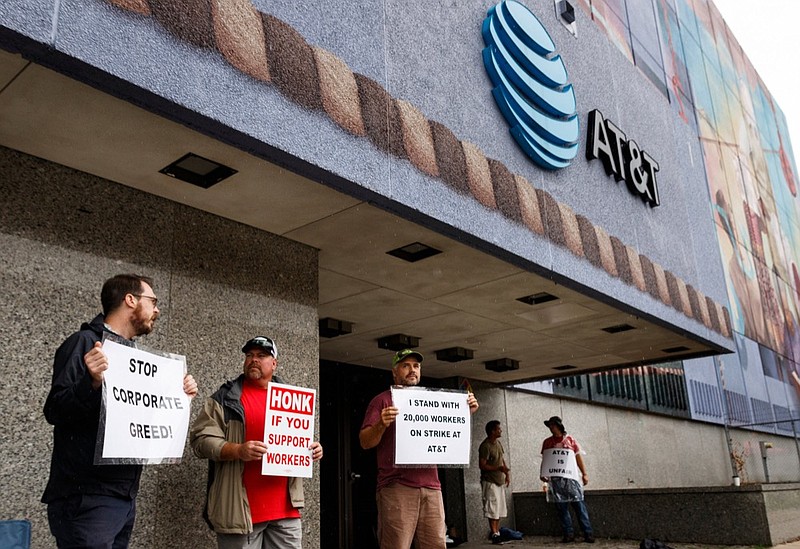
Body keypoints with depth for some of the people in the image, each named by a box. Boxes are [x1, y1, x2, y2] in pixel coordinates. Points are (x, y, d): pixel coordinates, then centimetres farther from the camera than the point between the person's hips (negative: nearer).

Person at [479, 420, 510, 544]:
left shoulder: (498, 443, 10)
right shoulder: (485, 446, -17)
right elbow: (482, 465, -21)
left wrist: (507, 473, 8)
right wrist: (499, 468, -26)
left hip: (500, 481, 9)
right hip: (490, 482, -8)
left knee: (499, 509, 11)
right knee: (492, 509, -6)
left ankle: (496, 532, 20)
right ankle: (494, 534, 0)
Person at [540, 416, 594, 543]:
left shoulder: (570, 440, 7)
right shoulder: (547, 442, 10)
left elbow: (578, 457, 8)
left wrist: (584, 474, 3)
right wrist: (543, 474, -2)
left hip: (571, 477, -2)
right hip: (555, 479, 2)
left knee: (579, 504, -4)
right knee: (561, 506, 1)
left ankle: (588, 533, -3)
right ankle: (569, 533, 6)